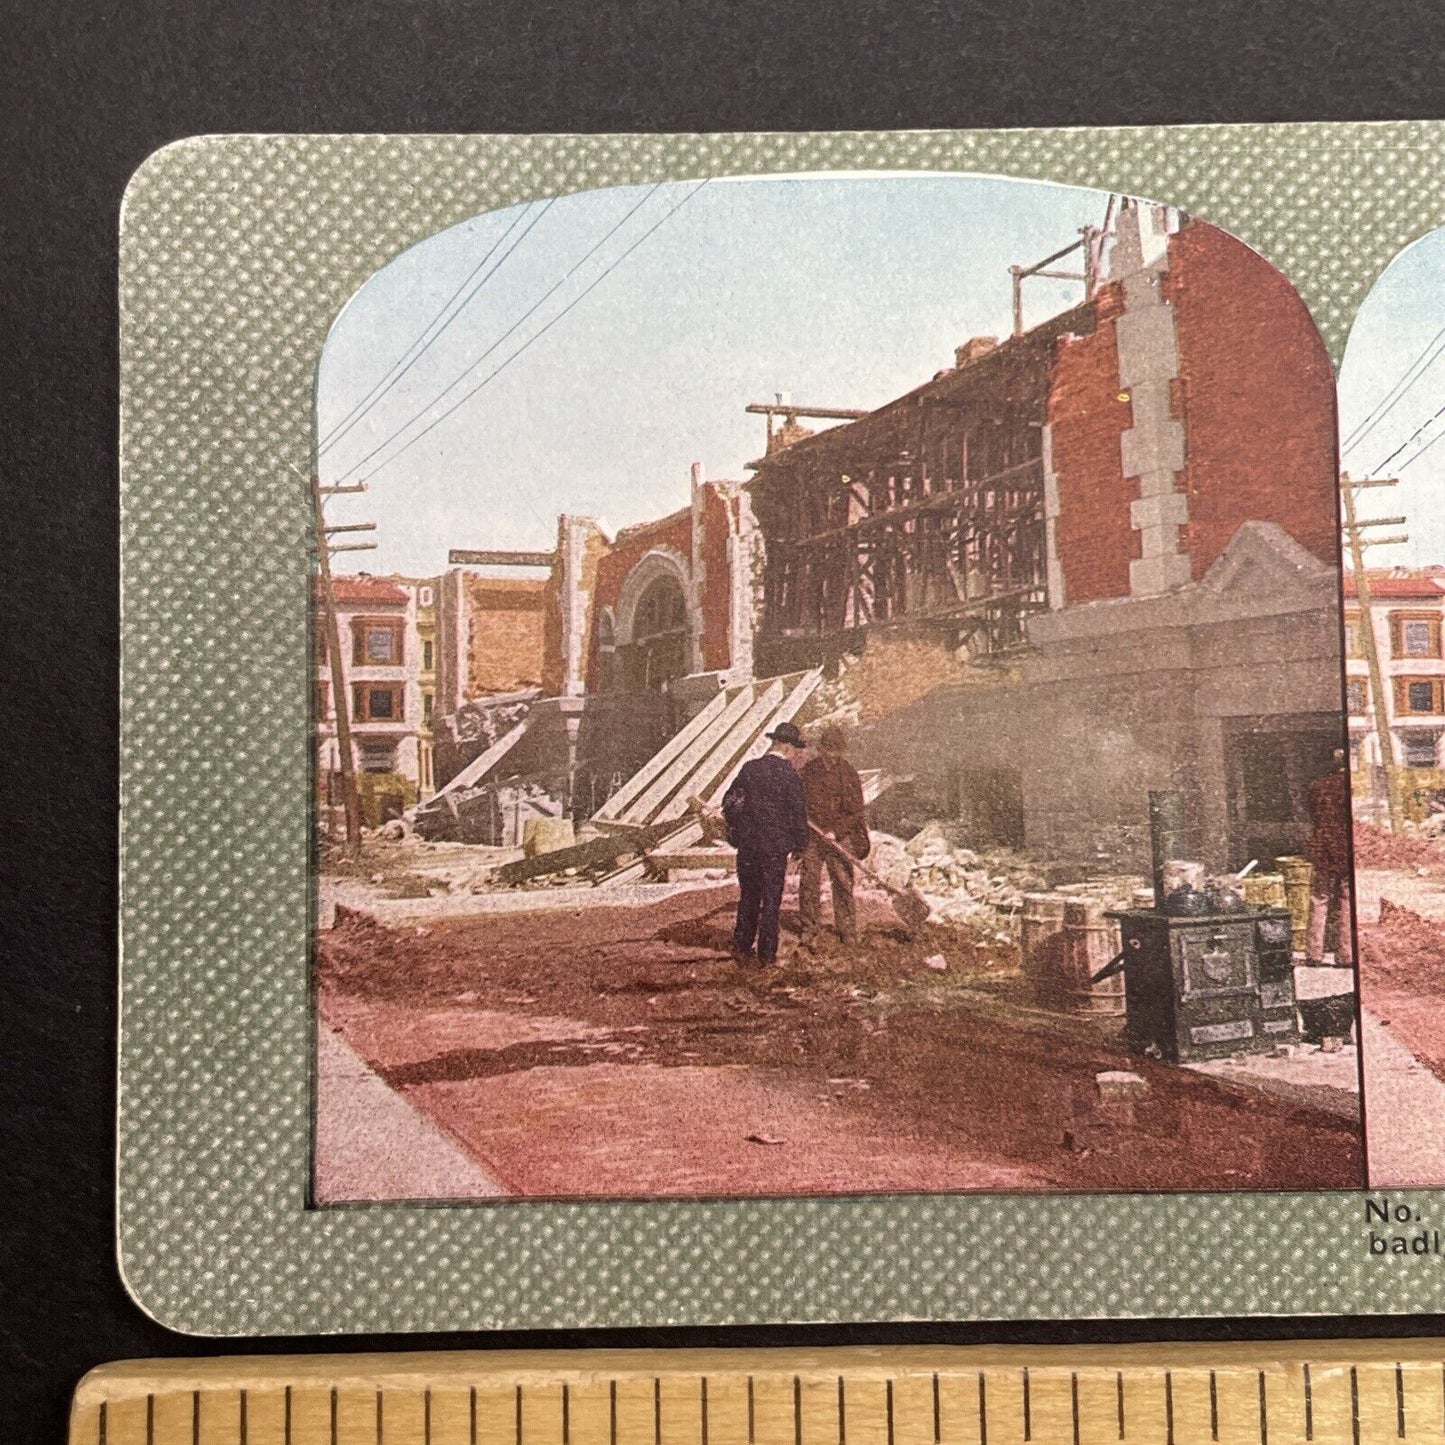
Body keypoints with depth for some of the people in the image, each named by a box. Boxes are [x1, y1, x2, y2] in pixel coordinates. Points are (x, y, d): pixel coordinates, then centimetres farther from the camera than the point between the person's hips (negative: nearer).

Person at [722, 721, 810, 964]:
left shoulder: (749, 768, 1)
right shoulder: (789, 775, -12)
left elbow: (729, 802, 6)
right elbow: (798, 813, -9)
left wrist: (736, 832, 16)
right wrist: (800, 843, 4)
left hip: (747, 845, 4)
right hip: (775, 846, -4)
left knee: (748, 897, 17)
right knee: (771, 899, 6)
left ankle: (741, 946, 22)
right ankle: (767, 953, 9)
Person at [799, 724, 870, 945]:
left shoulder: (848, 773, -5)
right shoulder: (809, 769, 3)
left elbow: (855, 810, -6)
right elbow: (800, 800, 15)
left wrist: (836, 831, -15)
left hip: (840, 837, -2)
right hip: (811, 836, 2)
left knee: (842, 883, 1)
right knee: (808, 881, 4)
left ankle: (847, 929, 11)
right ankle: (810, 926, 17)